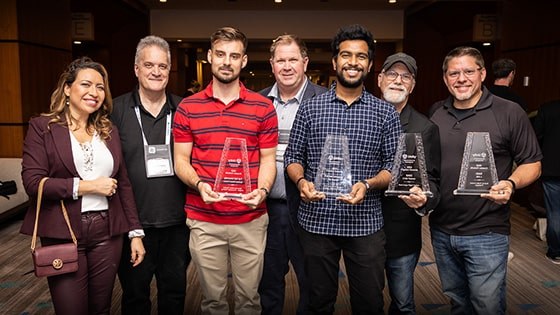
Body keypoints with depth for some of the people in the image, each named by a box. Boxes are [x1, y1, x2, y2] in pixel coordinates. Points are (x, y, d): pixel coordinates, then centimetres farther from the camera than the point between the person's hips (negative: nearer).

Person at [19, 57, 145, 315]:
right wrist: (86, 186, -14)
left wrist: (135, 232, 7)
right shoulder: (42, 127, -1)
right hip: (63, 235, -3)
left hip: (107, 234, 4)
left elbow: (124, 184, 10)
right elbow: (32, 182, -10)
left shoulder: (109, 131, 10)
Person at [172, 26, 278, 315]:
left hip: (251, 220, 0)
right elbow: (180, 160, 3)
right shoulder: (188, 107, 2)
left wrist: (262, 190, -16)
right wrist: (199, 185, -16)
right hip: (203, 220, 0)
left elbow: (268, 159, 3)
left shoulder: (263, 107, 1)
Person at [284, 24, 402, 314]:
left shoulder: (385, 113, 2)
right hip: (316, 221, 1)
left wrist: (367, 184, -18)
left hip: (365, 223, 0)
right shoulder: (309, 108, 3)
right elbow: (293, 157, 6)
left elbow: (394, 166, 1)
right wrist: (301, 181, -15)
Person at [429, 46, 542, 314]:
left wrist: (511, 183, -22)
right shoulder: (436, 115, 6)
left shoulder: (509, 113, -6)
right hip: (441, 230, 4)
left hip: (486, 233, -4)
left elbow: (532, 164, -3)